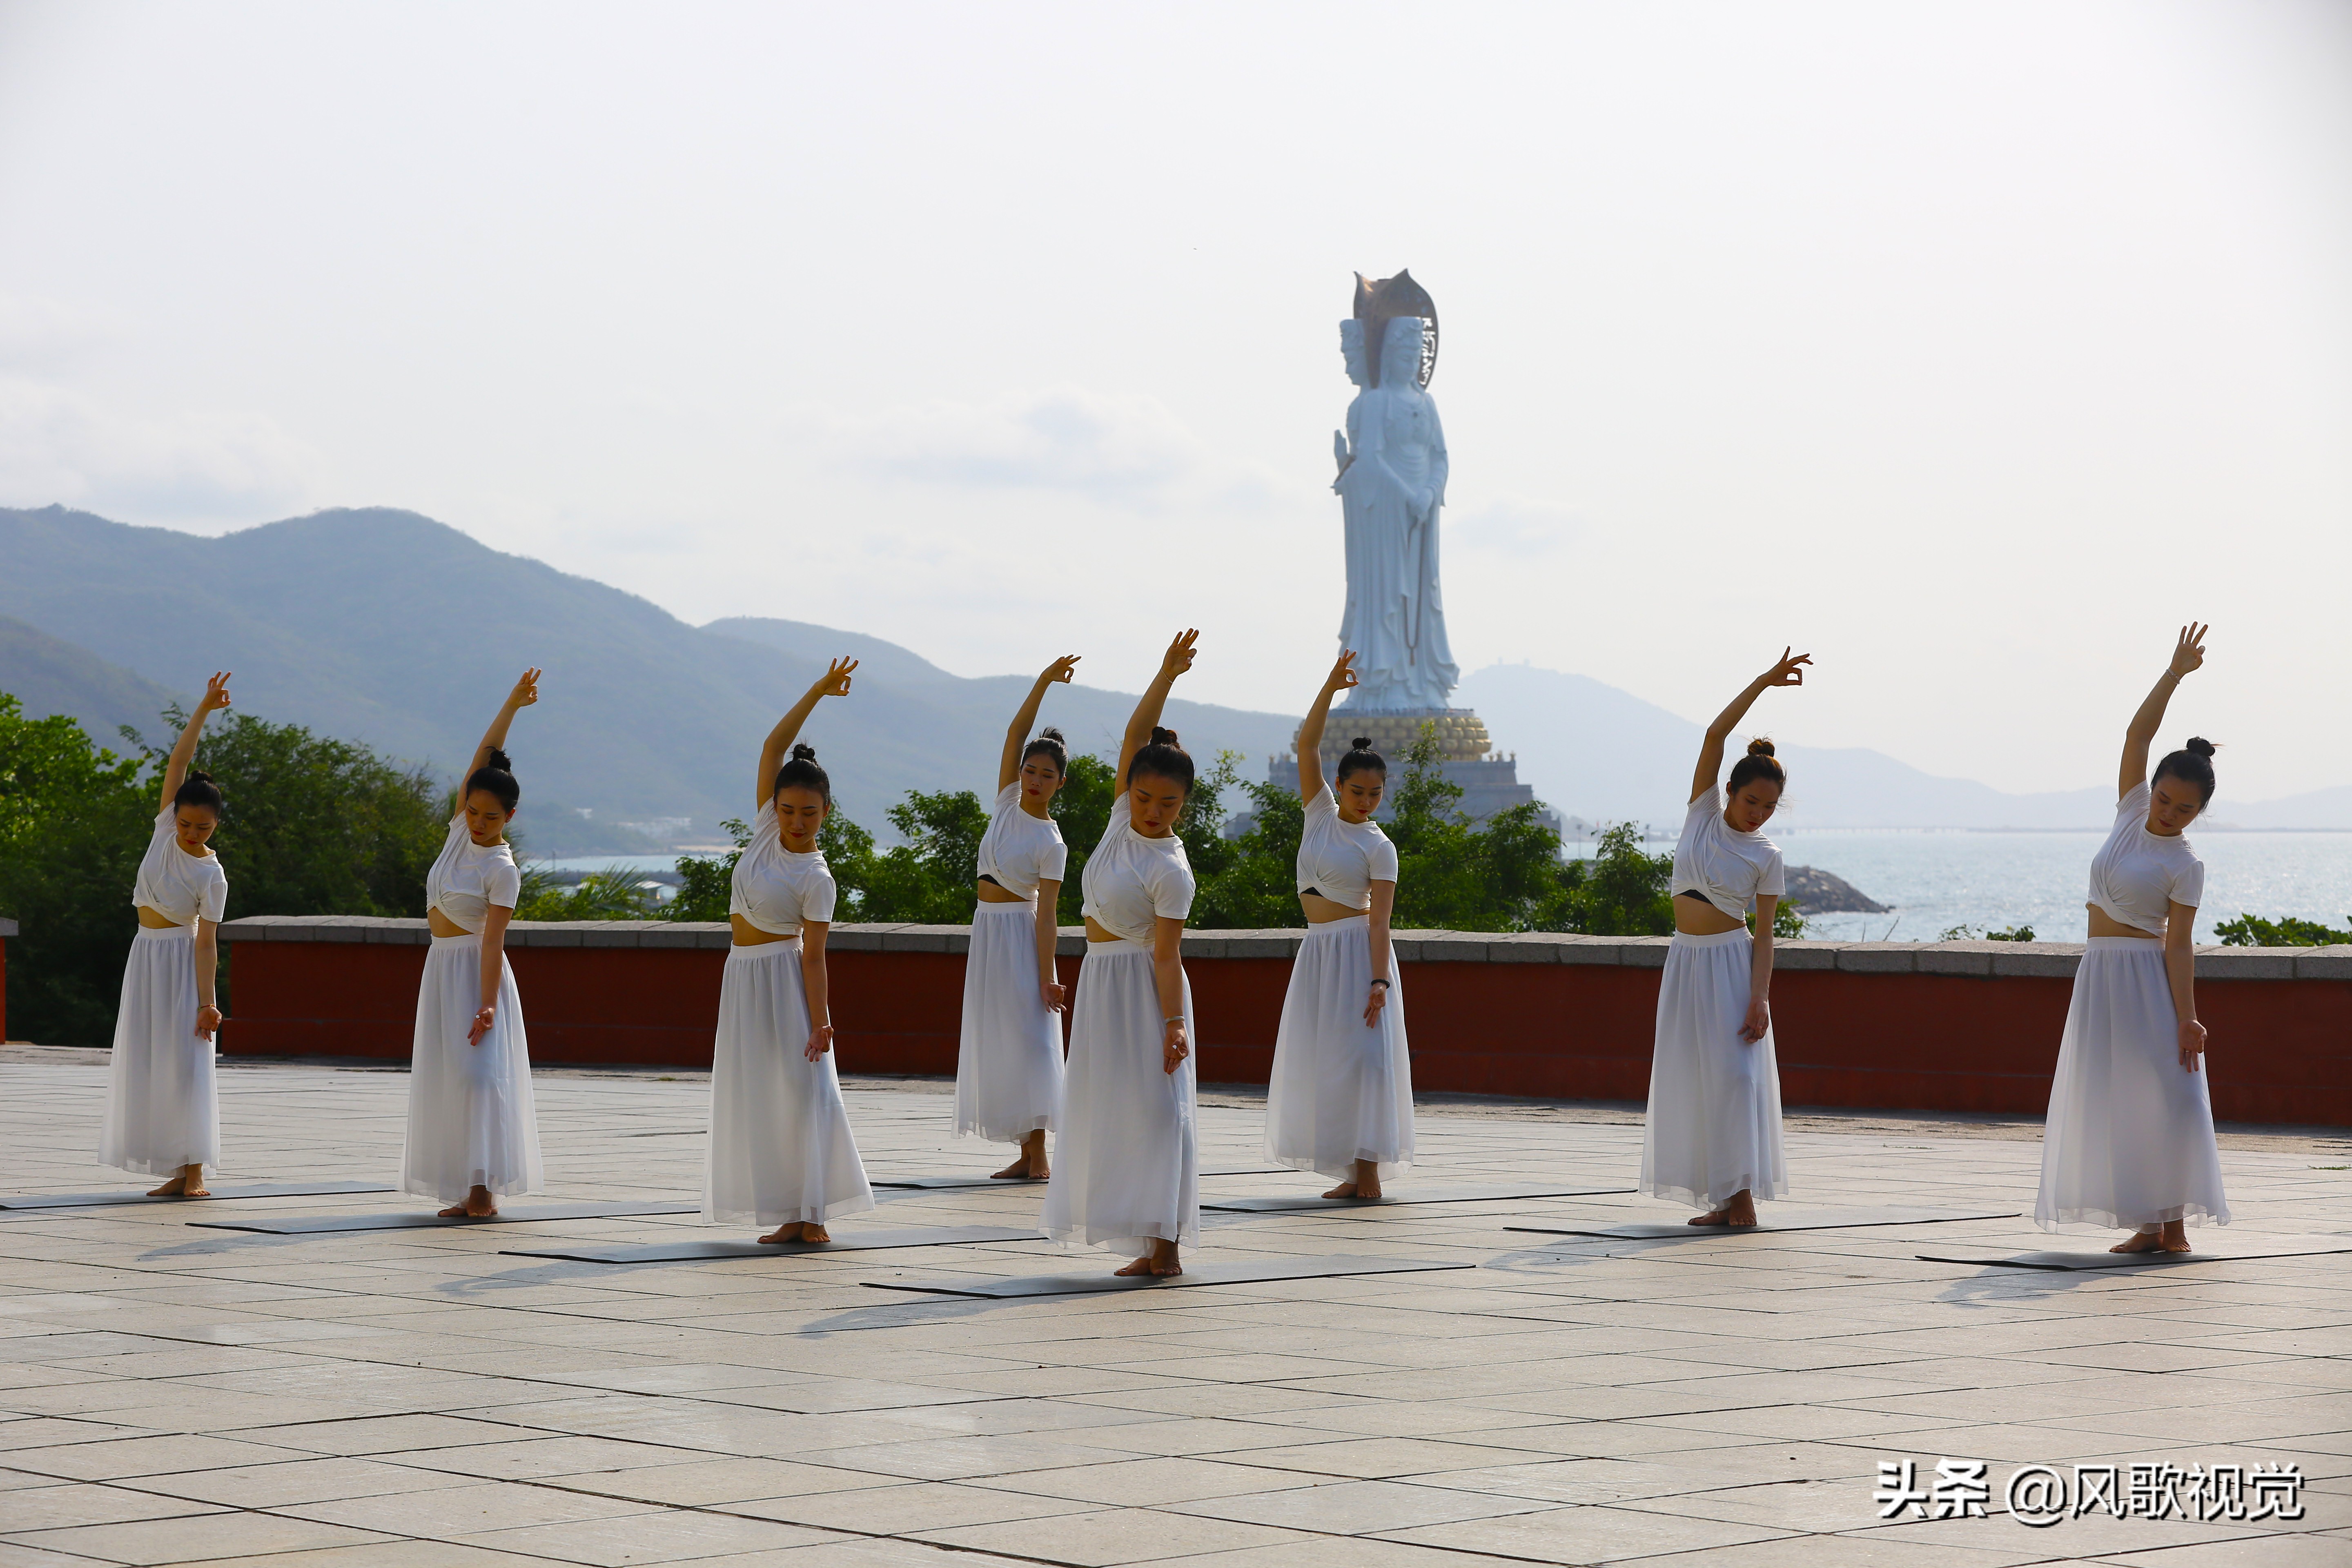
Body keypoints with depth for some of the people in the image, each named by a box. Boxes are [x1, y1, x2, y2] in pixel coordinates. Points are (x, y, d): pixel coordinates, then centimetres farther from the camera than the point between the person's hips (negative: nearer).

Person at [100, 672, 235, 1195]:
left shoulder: (212, 876, -13)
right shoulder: (165, 828, -1)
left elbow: (207, 942, -17)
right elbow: (178, 762, -6)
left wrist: (207, 1002, -23)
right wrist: (204, 709, -13)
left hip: (182, 960, -6)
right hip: (146, 956, 6)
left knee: (186, 1061, -8)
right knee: (147, 1063, 3)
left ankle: (195, 1171, -7)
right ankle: (178, 1171, 5)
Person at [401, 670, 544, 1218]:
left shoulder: (502, 870, -14)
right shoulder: (460, 832, 3)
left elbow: (493, 938, -21)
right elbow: (483, 756, 0)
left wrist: (487, 1005, -28)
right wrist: (512, 704, -9)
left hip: (474, 969, -8)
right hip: (440, 967, 8)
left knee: (478, 1070, -16)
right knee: (445, 1076, 5)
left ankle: (483, 1187, -21)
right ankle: (468, 1192, 6)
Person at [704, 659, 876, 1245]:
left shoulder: (816, 878, -12)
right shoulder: (767, 831, 1)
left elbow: (814, 955, -14)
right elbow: (772, 746, -3)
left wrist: (821, 1021, -21)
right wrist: (817, 692, -7)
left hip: (784, 977, -6)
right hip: (743, 977, 6)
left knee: (803, 1088, -7)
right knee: (757, 1096, 4)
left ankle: (813, 1213, -8)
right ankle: (790, 1215, 6)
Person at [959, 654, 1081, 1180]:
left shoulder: (1051, 843, -11)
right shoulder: (1008, 802, 4)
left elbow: (1046, 913, -15)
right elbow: (1015, 733, -2)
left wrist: (1047, 977, -20)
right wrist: (1043, 682, -12)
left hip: (1019, 932, -7)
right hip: (987, 931, 7)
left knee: (1027, 1035, -10)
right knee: (997, 1039, 5)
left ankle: (1038, 1154, -12)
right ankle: (1025, 1154, 6)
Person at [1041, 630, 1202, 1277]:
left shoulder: (1171, 871, -17)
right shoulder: (1123, 819, 2)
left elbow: (1167, 953, -19)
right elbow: (1135, 734, -1)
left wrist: (1174, 1023, -26)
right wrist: (1166, 674, -9)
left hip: (1144, 985, -8)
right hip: (1101, 981, 8)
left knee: (1154, 1103, -11)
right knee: (1107, 1105, 7)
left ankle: (1165, 1242, -14)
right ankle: (1149, 1243, 10)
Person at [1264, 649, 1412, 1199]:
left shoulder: (1378, 846, -6)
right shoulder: (1321, 811, 6)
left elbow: (1380, 919, -12)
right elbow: (1308, 745, -3)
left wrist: (1380, 980, -22)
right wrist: (1331, 688, -13)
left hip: (1357, 948, -6)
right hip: (1318, 950, 6)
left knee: (1358, 1054, -11)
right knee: (1322, 1058, 3)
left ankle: (1368, 1172, -14)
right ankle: (1353, 1173, 6)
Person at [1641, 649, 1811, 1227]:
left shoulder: (1766, 856, -2)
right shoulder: (1704, 813, 3)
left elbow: (1764, 934, -3)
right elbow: (1715, 735, -6)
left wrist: (1760, 999, -14)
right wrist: (1762, 683, -13)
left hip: (1732, 962, -3)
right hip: (1686, 961, 3)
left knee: (1734, 1072, -11)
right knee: (1692, 1079, 2)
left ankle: (1743, 1194, -9)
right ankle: (1722, 1199, 6)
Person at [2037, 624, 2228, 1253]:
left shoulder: (2184, 865, -8)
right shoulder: (2133, 812, 7)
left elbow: (2179, 944, -13)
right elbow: (2137, 735, 2)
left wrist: (2187, 1018, -20)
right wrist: (2174, 674, -4)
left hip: (2148, 978, -6)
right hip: (2100, 977, 6)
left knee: (2161, 1096, -8)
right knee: (2110, 1100, 3)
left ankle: (2175, 1224, -5)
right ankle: (2147, 1222, 6)